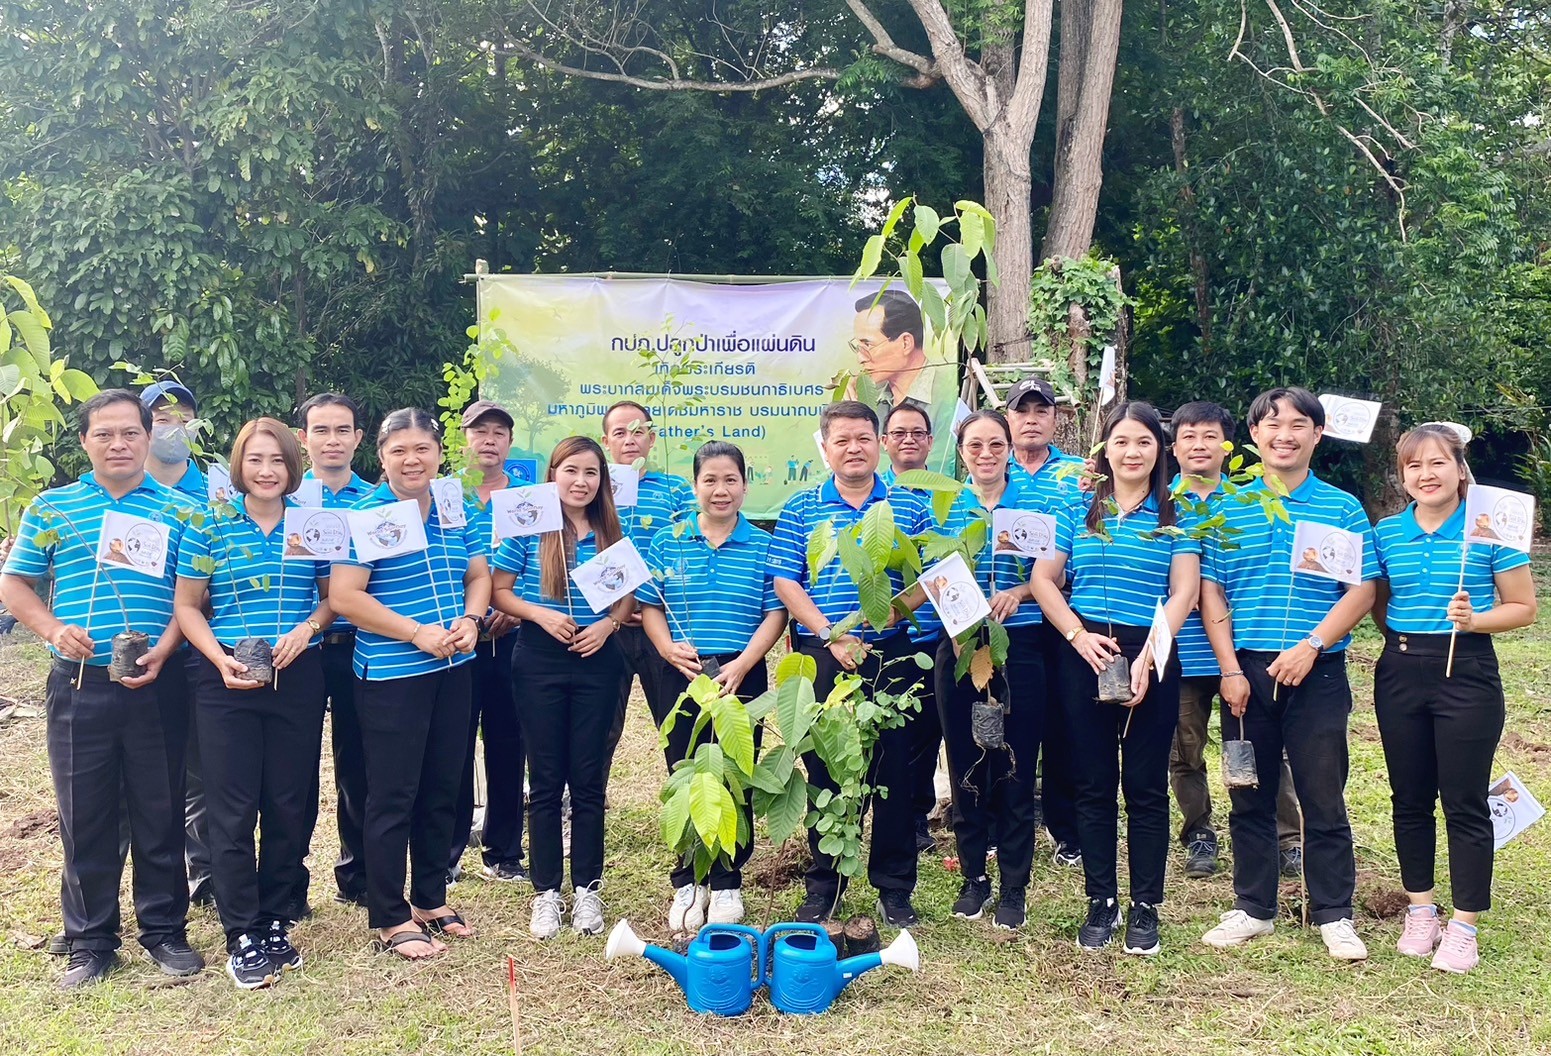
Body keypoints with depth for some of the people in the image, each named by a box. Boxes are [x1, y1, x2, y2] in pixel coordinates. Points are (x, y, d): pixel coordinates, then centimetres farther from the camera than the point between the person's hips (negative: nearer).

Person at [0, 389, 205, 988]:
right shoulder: (51, 509, 7)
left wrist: (166, 648, -12)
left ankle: (164, 929, 21)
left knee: (160, 810, 6)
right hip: (79, 685, 1)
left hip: (156, 684, 0)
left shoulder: (179, 510, 5)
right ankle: (90, 942, 20)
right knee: (84, 814, 7)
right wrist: (54, 630, -8)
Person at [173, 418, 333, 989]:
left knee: (288, 804, 7)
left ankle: (276, 921, 23)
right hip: (228, 682, -1)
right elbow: (187, 606, 3)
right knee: (233, 809, 0)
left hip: (298, 679, 2)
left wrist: (306, 629, -9)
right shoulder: (208, 529, 1)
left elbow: (333, 596, 11)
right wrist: (220, 659, -12)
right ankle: (242, 936, 11)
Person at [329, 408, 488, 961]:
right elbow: (344, 596, -15)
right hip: (390, 676, -6)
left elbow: (479, 575, 15)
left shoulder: (458, 512, 8)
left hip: (452, 671, 6)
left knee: (441, 789, 14)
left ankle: (431, 899, 29)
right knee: (392, 796, 1)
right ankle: (390, 918, 13)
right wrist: (417, 633, -18)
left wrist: (469, 619, -6)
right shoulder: (365, 515, -10)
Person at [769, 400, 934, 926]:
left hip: (890, 654, 0)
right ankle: (823, 884, 20)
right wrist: (831, 635, -12)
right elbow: (784, 583, -1)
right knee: (823, 769, 7)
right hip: (821, 657, 0)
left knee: (893, 767, 5)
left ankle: (894, 887, 17)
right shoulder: (800, 510, 5)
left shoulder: (910, 507, 7)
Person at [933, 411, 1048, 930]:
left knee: (1015, 768, 1)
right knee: (965, 765, 8)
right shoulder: (945, 508, 7)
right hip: (959, 647, 2)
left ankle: (1014, 887, 13)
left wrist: (1019, 592, -17)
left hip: (1020, 647, -2)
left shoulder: (1034, 503, 3)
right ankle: (974, 876, 22)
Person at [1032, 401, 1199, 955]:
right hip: (1085, 656, 2)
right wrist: (1078, 636, -11)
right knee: (1093, 785, 7)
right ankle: (1101, 902, 18)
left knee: (1146, 787, 4)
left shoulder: (1175, 517, 3)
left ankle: (1145, 908, 15)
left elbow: (1184, 592, -5)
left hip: (1151, 660, -1)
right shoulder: (1077, 511, 7)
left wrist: (1146, 658, -15)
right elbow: (1043, 580, 3)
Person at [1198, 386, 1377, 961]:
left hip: (1316, 672, -1)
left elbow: (1362, 590, -2)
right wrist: (1230, 669, -5)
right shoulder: (1228, 508, 7)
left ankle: (1334, 915, 18)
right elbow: (1211, 592, 4)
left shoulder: (1342, 508, 3)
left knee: (1323, 797, 4)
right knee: (1249, 795, 10)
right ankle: (1253, 908, 22)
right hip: (1245, 671, 2)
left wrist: (1311, 644, -15)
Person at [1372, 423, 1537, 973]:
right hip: (1400, 674, 4)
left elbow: (1524, 608, -4)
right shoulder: (1386, 533, 4)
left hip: (1467, 673, -4)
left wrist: (1473, 620, -19)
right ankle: (1420, 909, 27)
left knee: (1464, 803, 2)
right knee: (1410, 798, 12)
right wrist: (1395, 631, 3)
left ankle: (1464, 926, 13)